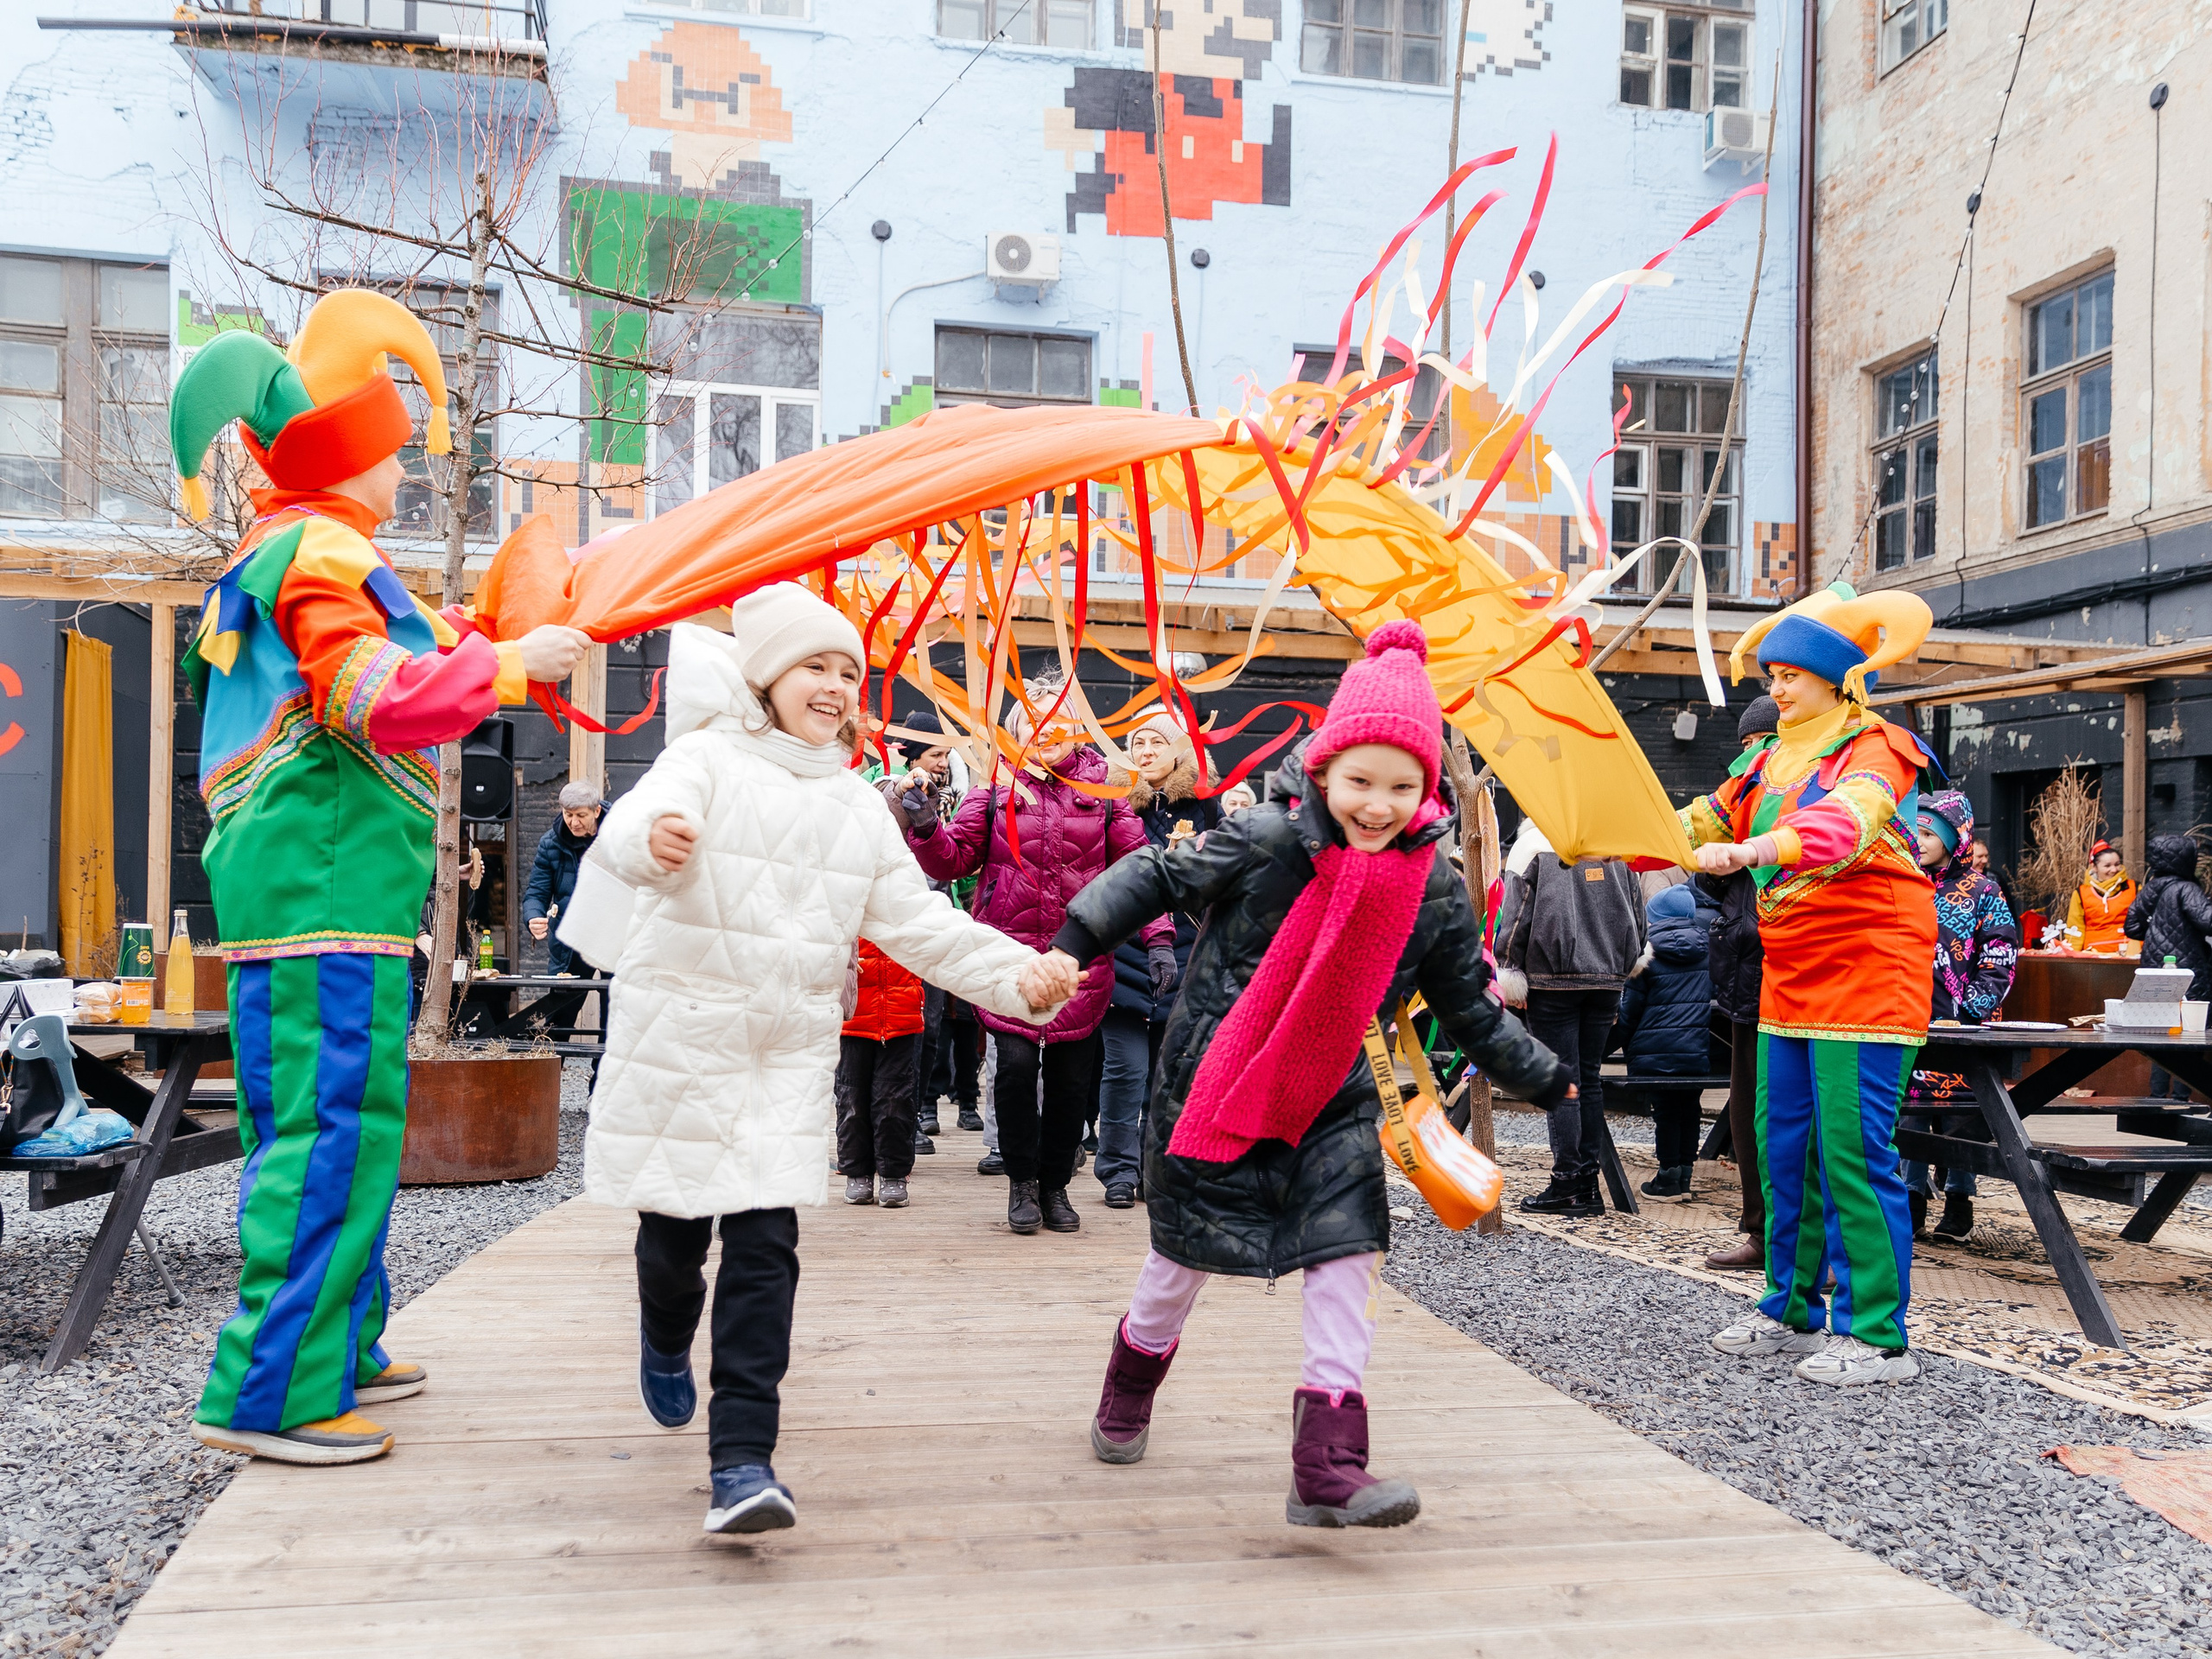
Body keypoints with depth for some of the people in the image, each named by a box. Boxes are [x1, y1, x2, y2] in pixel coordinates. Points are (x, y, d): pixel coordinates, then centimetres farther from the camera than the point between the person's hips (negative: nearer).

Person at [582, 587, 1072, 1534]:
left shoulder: (860, 807, 11)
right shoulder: (709, 759, -5)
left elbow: (919, 923, 11)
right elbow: (634, 823, -27)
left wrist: (1016, 973, -2)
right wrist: (650, 837, -52)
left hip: (791, 1053, 3)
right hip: (680, 1036, -3)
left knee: (764, 1244, -6)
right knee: (676, 1233, 10)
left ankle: (741, 1461, -5)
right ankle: (666, 1342, 45)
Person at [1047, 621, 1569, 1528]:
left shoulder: (1434, 890, -4)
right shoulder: (1263, 841, -17)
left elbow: (1467, 1005, 8)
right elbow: (1158, 875, -9)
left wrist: (1540, 1076, 13)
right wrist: (1077, 940, -18)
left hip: (1330, 1100, 3)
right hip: (1214, 1084, -3)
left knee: (1348, 1254, -11)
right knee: (1186, 1254, 12)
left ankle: (1328, 1465, -4)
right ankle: (1131, 1383, 43)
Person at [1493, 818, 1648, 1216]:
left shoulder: (1532, 845, -3)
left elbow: (1516, 916, -7)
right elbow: (1636, 909, 18)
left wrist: (1509, 976, -2)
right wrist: (1628, 960, 33)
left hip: (1553, 978, -5)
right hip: (1607, 979, 5)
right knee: (1590, 1078, 11)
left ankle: (1566, 1186, -3)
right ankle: (1588, 1183, 12)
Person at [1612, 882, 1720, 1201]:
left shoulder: (1648, 953, -6)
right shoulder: (1705, 946, 6)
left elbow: (1631, 1007, -2)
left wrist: (1618, 1040, 9)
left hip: (1656, 1053, -4)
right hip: (1698, 1051, 4)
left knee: (1665, 1110, 5)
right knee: (1689, 1106, 14)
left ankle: (1668, 1178, 10)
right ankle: (1685, 1172, 21)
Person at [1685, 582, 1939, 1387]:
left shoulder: (1874, 751, -10)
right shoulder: (1766, 761, 15)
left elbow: (1839, 827, -30)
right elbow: (1699, 826, 13)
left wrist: (1745, 852, -46)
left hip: (1868, 973, -8)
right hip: (1790, 979, 8)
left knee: (1854, 1152, -8)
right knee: (1784, 1147, 11)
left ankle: (1877, 1336, 1)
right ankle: (1793, 1311, 24)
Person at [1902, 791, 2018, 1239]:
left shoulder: (1982, 892, 2)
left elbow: (1999, 962, -3)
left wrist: (1968, 1012, -12)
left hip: (1959, 1029, -3)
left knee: (1959, 1117, 1)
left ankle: (1959, 1201, 13)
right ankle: (1913, 1195, 12)